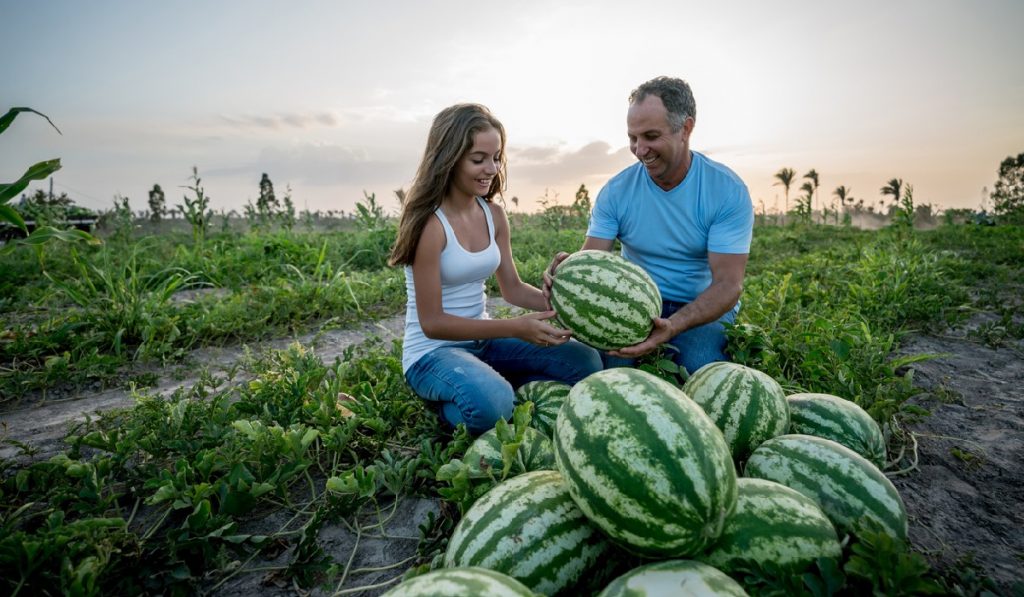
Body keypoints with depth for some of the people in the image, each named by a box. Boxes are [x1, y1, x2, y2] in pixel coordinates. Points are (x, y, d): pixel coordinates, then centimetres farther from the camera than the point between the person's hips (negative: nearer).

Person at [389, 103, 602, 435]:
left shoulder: (494, 214, 1)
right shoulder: (431, 223, -21)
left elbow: (512, 288, 8)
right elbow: (432, 322, -20)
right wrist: (516, 327, -26)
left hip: (483, 340, 7)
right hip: (433, 352, -6)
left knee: (586, 361, -3)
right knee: (492, 405, -37)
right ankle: (449, 404, -3)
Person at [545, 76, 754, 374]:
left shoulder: (728, 190, -11)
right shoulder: (616, 191, -5)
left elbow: (728, 284, -17)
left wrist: (672, 327, -36)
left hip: (704, 308, 0)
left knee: (702, 362, -31)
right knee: (612, 359, -29)